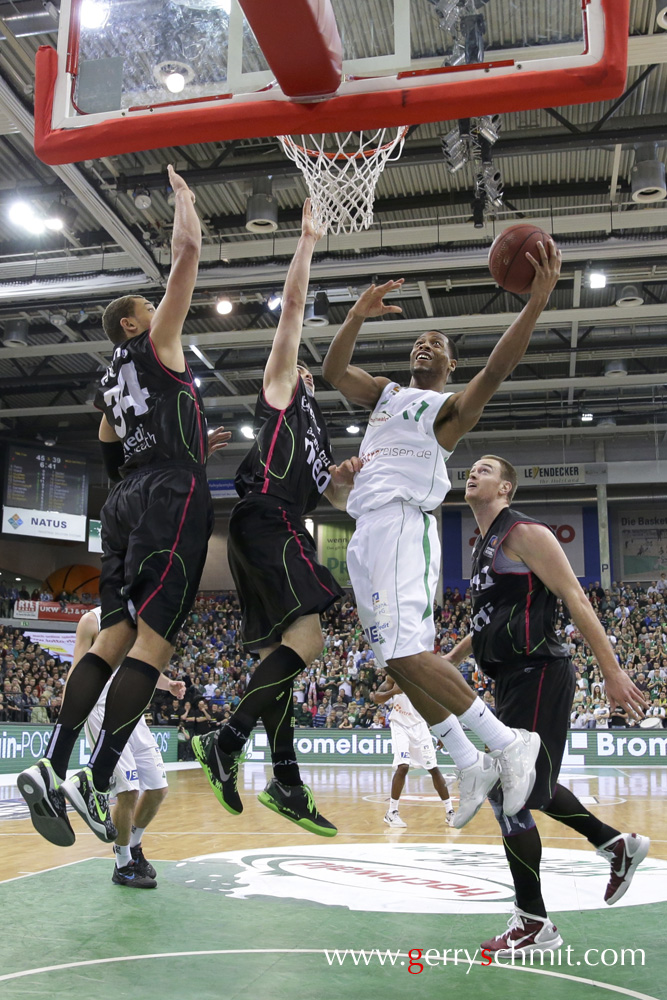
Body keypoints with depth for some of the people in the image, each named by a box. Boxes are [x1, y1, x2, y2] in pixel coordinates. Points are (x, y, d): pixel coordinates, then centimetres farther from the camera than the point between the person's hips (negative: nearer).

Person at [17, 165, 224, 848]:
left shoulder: (112, 383, 26)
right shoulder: (156, 344, 6)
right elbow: (186, 252, 2)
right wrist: (182, 195, 19)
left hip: (125, 500, 8)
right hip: (171, 493, -8)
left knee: (115, 634, 4)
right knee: (154, 636, -12)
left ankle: (51, 766, -4)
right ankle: (95, 781, -15)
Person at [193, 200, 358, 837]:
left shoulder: (312, 436, 33)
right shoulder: (280, 390, 12)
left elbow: (338, 498, 30)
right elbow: (292, 305, 5)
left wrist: (349, 477, 10)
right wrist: (306, 242, 11)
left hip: (277, 531, 9)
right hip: (265, 520, -9)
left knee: (278, 652, 4)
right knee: (309, 635, -21)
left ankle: (286, 785, 5)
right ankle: (225, 743, -21)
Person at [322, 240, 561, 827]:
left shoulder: (452, 405, 5)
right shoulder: (386, 393, 25)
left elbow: (497, 369, -13)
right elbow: (333, 371, 12)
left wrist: (537, 301, -24)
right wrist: (358, 317, -1)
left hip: (403, 523, -8)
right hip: (367, 532, 8)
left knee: (408, 652, -21)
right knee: (399, 658, 6)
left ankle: (509, 744, -13)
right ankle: (470, 766, 12)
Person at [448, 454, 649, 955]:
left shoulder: (524, 533, -11)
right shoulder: (485, 545, 17)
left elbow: (576, 600, -17)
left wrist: (613, 672, -22)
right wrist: (449, 660, 30)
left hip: (538, 674, -10)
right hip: (514, 677, 10)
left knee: (508, 795, -6)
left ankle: (534, 925, 8)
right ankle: (618, 844, 35)